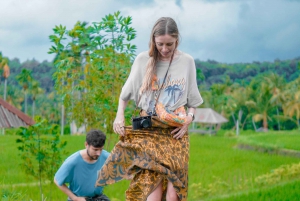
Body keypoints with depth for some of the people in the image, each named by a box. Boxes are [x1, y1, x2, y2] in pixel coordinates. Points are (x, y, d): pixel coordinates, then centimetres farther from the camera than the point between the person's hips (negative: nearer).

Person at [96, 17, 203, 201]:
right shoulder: (143, 60, 1)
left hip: (176, 134, 1)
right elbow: (126, 93, 13)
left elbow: (193, 99, 13)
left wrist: (188, 119, -4)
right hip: (148, 132, -1)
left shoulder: (187, 61, 4)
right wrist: (119, 116, -3)